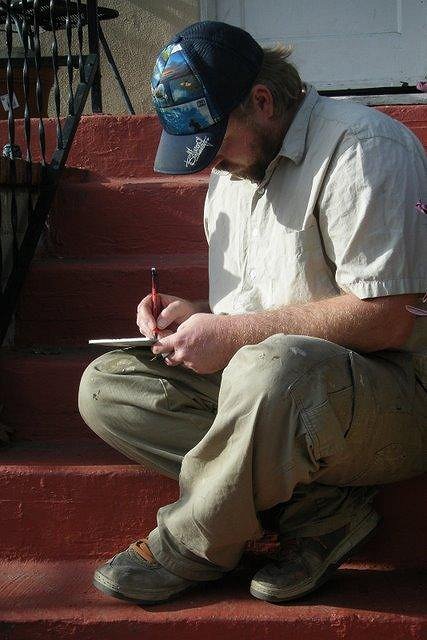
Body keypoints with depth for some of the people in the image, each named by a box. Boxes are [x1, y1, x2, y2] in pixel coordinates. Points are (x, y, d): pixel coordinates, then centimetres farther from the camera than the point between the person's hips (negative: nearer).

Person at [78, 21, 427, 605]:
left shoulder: (362, 146, -14)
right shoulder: (231, 172, 14)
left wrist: (233, 332, -21)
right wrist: (198, 316, 1)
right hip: (268, 382, 9)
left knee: (271, 368, -41)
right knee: (105, 384, -3)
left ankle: (192, 548, -12)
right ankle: (317, 506, -15)